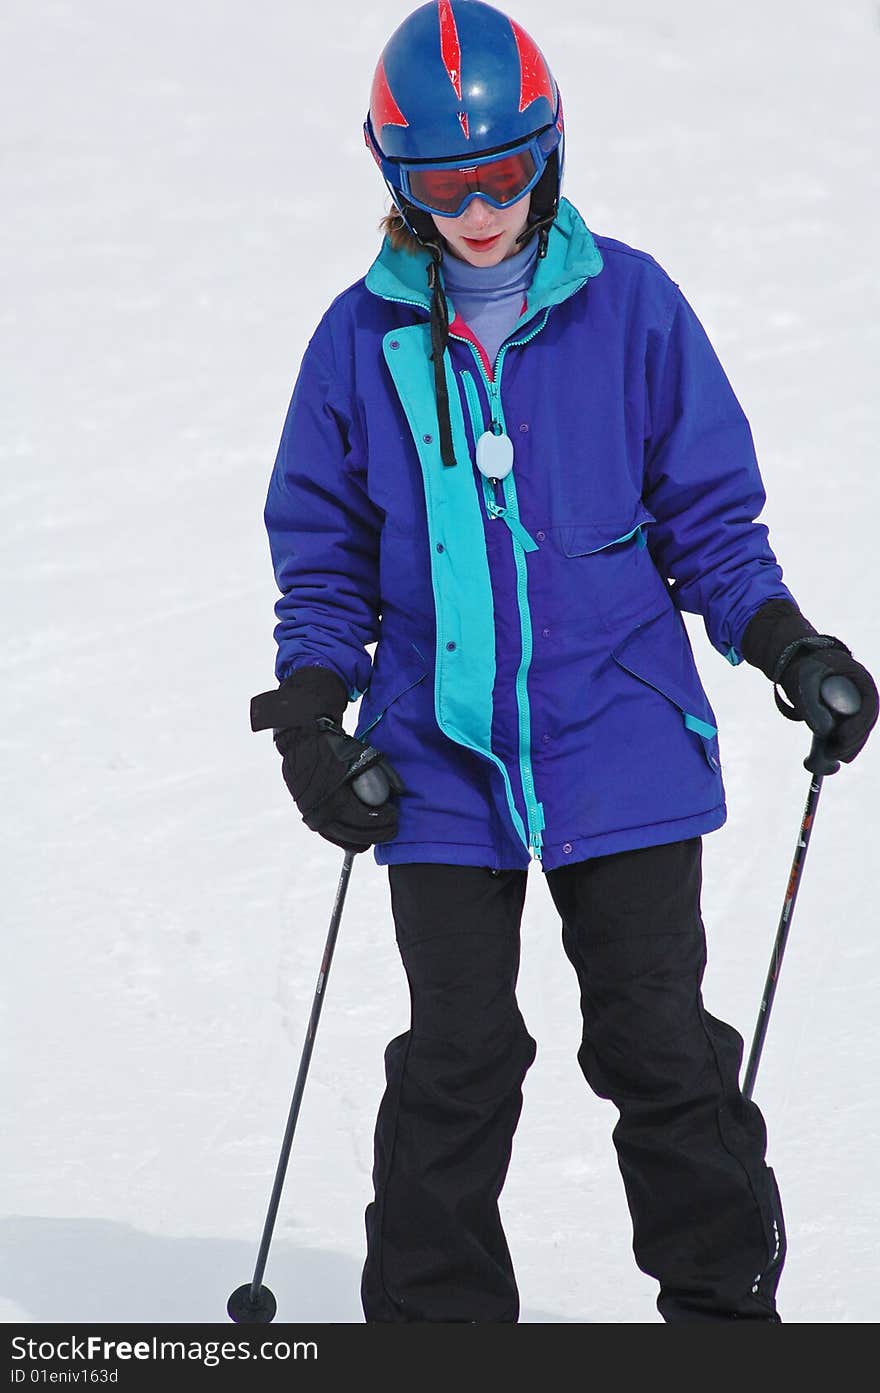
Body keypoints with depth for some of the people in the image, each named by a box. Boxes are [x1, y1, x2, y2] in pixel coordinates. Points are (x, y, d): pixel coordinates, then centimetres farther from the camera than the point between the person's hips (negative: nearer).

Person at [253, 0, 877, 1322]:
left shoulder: (629, 306, -1)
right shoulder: (364, 339, 3)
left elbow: (708, 509, 6)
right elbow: (324, 551, 10)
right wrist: (310, 713, 0)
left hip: (620, 741, -1)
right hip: (440, 761, 1)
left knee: (661, 1044, 3)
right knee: (456, 1062, 3)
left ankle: (722, 1302, 16)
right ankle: (435, 1316, 14)